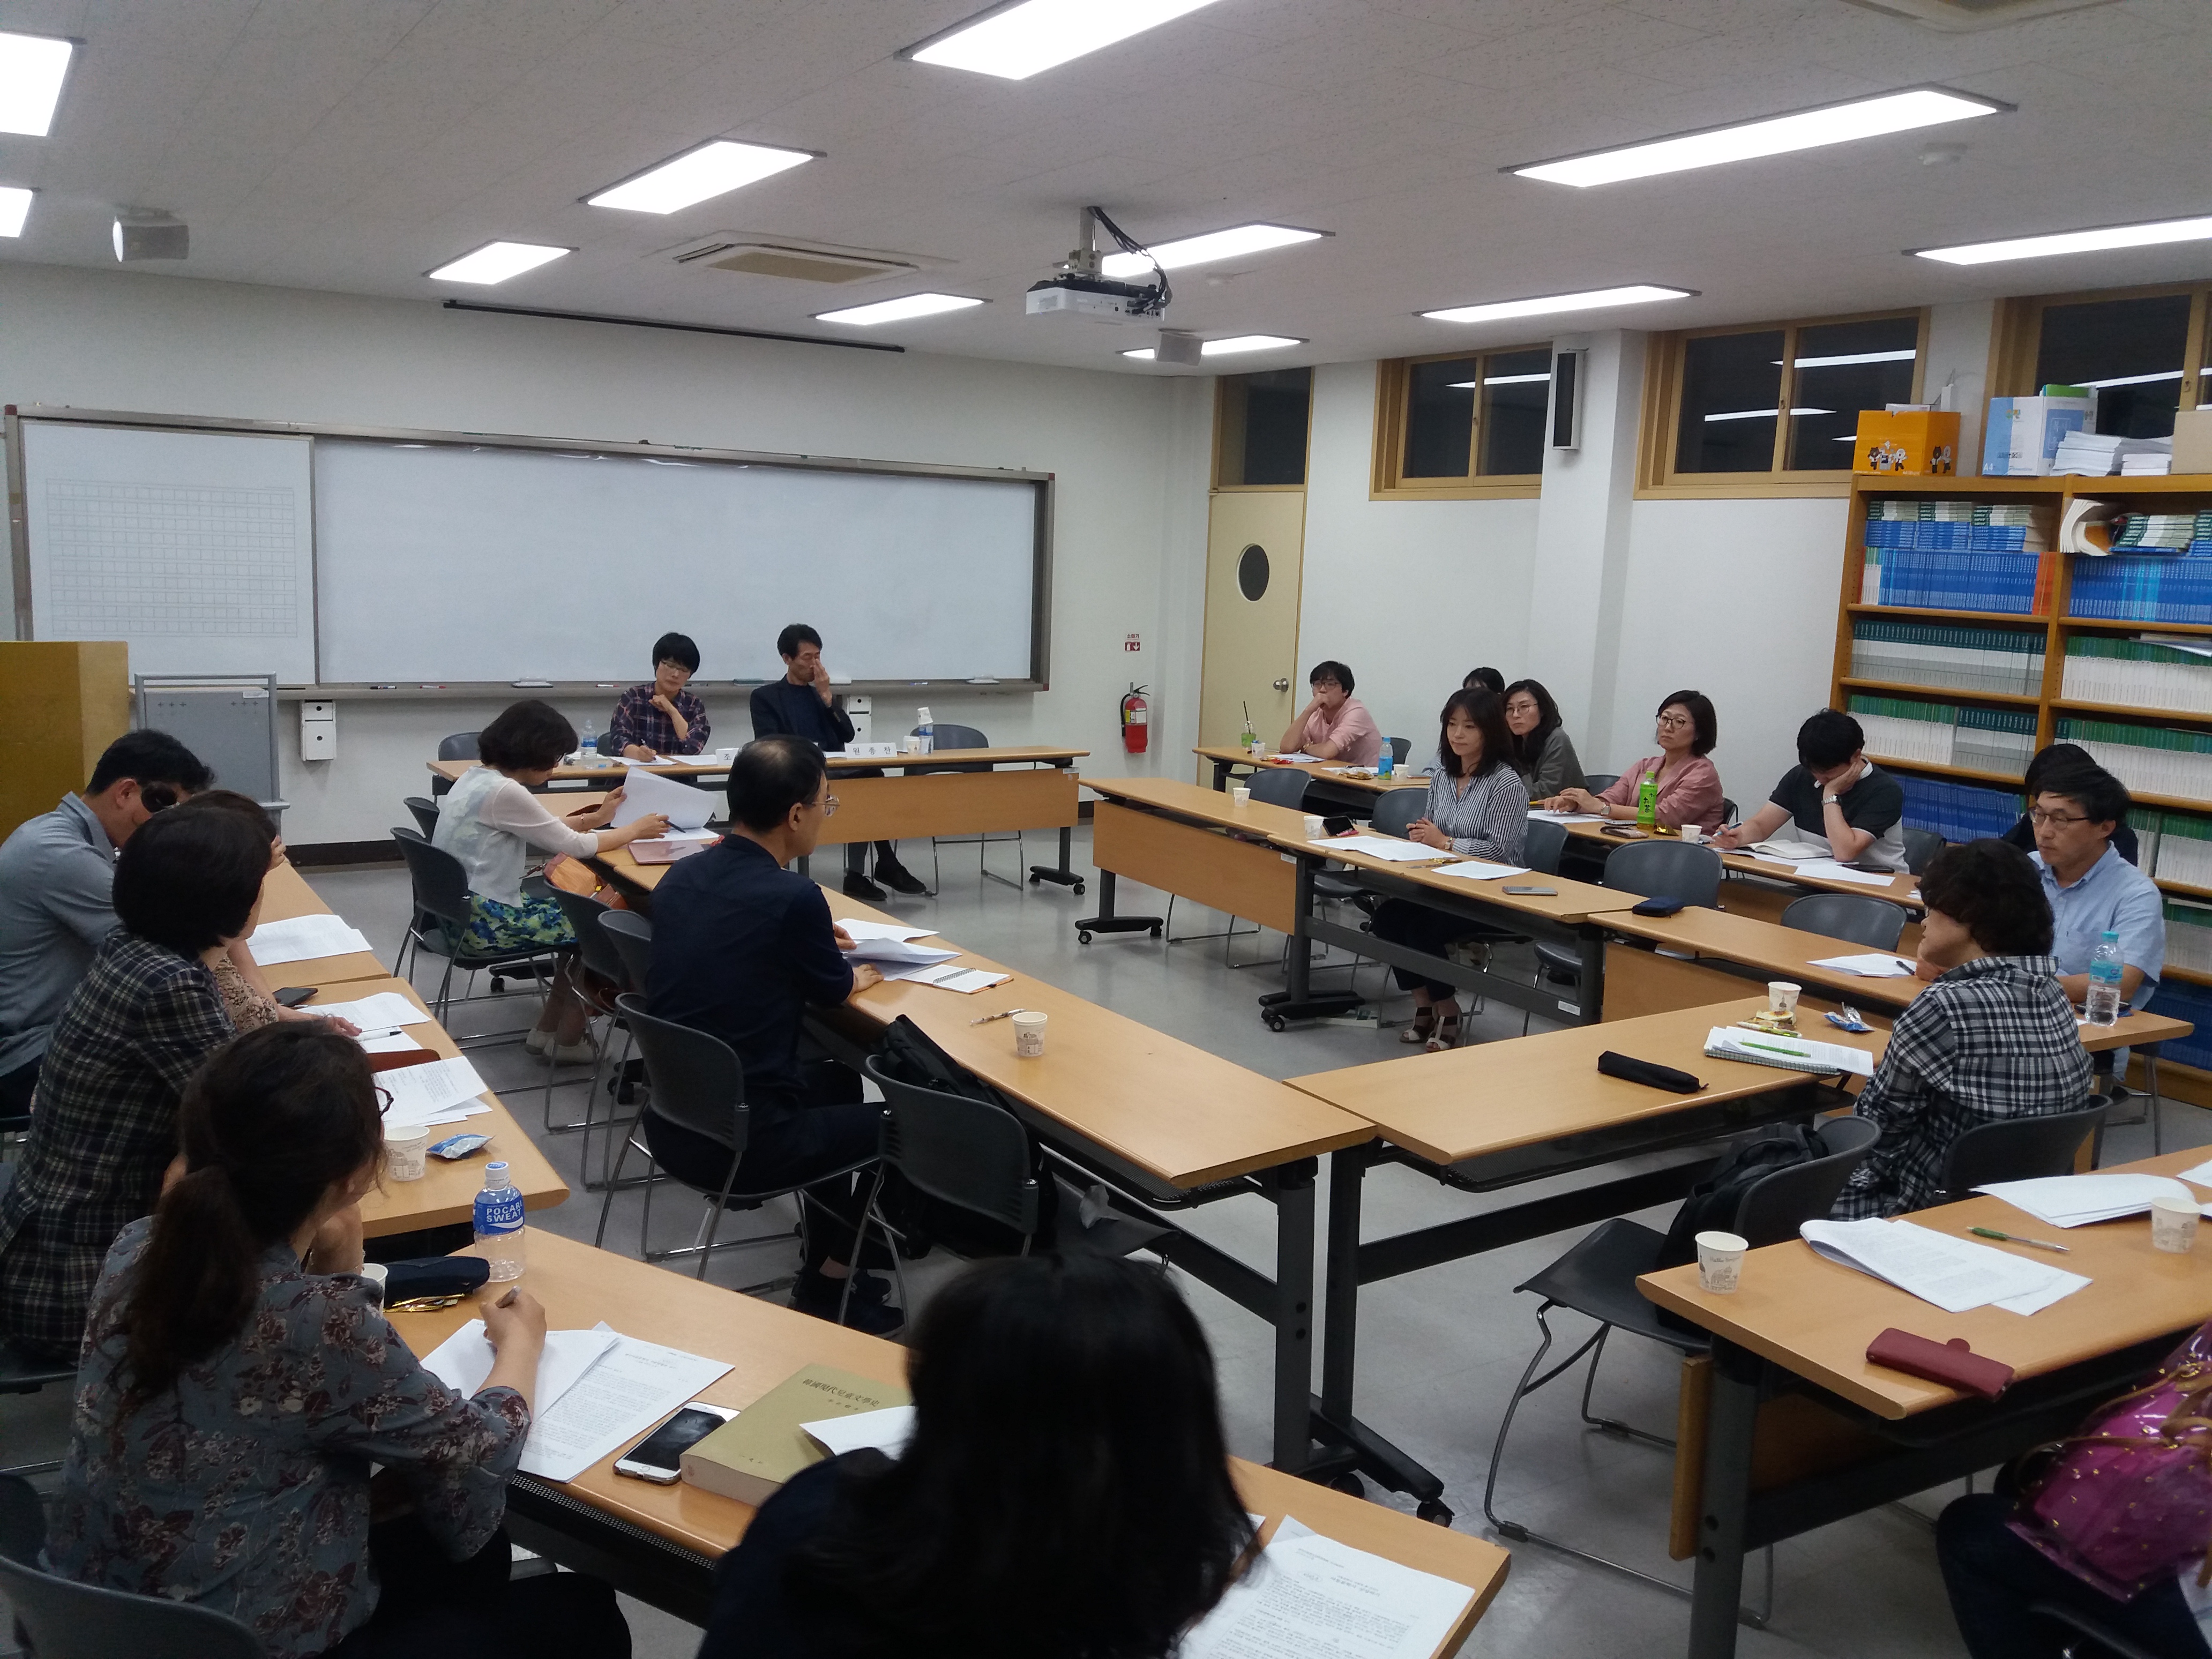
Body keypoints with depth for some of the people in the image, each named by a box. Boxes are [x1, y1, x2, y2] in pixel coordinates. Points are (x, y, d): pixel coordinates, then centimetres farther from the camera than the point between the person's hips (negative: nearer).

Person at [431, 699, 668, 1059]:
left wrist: (596, 819, 19)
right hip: (484, 923, -9)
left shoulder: (477, 776, 7)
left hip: (459, 909, 9)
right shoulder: (506, 792, -22)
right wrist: (635, 829, 0)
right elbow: (574, 846, -13)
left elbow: (543, 833, 19)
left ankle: (547, 1030, 19)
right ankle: (570, 1039, 15)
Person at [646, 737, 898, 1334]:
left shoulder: (682, 876, 1)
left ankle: (825, 1271, 38)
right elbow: (836, 990, -3)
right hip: (737, 1147, -8)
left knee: (837, 1079, 29)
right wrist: (862, 973, 18)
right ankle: (830, 1279, 30)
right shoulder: (793, 898, -21)